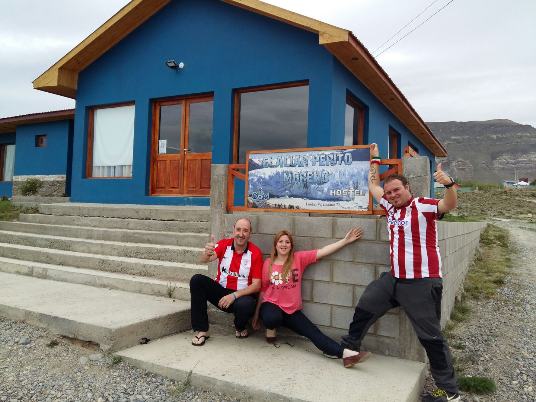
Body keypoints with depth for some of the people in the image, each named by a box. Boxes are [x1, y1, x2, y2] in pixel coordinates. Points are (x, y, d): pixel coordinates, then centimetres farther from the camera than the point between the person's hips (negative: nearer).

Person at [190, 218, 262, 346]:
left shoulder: (255, 253, -9)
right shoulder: (224, 244, -3)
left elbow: (256, 286, -10)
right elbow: (203, 260, -21)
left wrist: (234, 295, -23)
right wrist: (207, 253, -46)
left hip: (241, 295, -3)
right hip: (220, 291, 3)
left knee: (245, 305, -37)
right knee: (196, 280, -20)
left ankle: (241, 328, 4)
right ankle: (202, 330, -12)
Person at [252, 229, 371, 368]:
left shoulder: (299, 258, -3)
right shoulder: (268, 263, -4)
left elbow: (322, 252, -8)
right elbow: (263, 289, 4)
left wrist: (346, 240, -14)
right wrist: (256, 314, 9)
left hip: (292, 310, 1)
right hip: (271, 305, -1)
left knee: (314, 332, -15)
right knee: (272, 318, -37)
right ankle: (271, 328, -1)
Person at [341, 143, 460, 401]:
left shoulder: (423, 206, -11)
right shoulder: (391, 207, 10)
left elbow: (449, 205, -28)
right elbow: (373, 186, 22)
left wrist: (449, 184, -46)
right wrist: (375, 160, 26)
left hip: (422, 283, -7)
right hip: (394, 278, 8)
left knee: (430, 336, 1)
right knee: (365, 307, 17)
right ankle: (350, 346, 39)